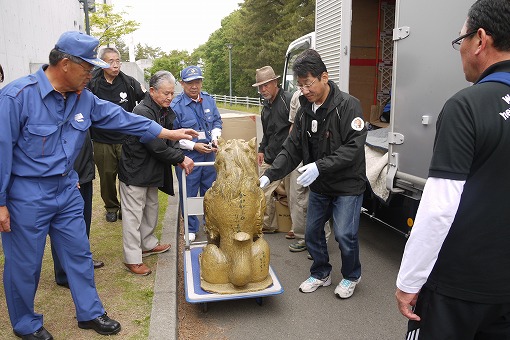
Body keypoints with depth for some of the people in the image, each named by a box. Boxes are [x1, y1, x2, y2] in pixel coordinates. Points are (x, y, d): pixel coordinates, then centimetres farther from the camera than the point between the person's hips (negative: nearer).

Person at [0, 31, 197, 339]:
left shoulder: (84, 98, 1)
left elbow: (121, 118, 7)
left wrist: (170, 133, 7)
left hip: (66, 188, 6)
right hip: (26, 194, -6)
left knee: (79, 254, 14)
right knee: (25, 264, 10)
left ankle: (90, 313, 32)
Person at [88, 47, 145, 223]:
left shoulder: (129, 82, -1)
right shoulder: (92, 84, -5)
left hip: (127, 140, 1)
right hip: (102, 141, 0)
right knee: (107, 176, 11)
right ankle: (111, 207, 32)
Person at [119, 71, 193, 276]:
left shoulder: (165, 111, 5)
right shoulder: (142, 112, -24)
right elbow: (156, 146, -27)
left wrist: (177, 159, -4)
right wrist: (181, 159, -19)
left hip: (152, 171, 9)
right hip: (134, 172, -9)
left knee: (151, 208, 21)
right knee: (133, 214, 0)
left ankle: (148, 244, 39)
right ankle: (132, 259, 10)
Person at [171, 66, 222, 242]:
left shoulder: (209, 99, 3)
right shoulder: (176, 105, -13)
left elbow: (217, 121, 14)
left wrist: (214, 138, -3)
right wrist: (194, 146, -17)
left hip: (209, 155, 5)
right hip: (187, 157, -4)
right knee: (189, 194, 7)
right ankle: (191, 229, 25)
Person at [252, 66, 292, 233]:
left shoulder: (289, 100, -13)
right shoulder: (266, 105, 16)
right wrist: (262, 149, 20)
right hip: (270, 157, 9)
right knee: (263, 190, 11)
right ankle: (267, 225, 26)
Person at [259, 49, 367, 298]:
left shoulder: (348, 105, -17)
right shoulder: (305, 111, 2)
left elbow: (353, 147, -25)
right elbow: (292, 149, 0)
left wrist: (319, 166, -32)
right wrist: (269, 175, -12)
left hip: (347, 185, -6)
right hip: (319, 186, 6)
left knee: (344, 234, -4)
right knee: (312, 231, 12)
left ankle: (351, 276, 26)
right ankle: (321, 274, 36)